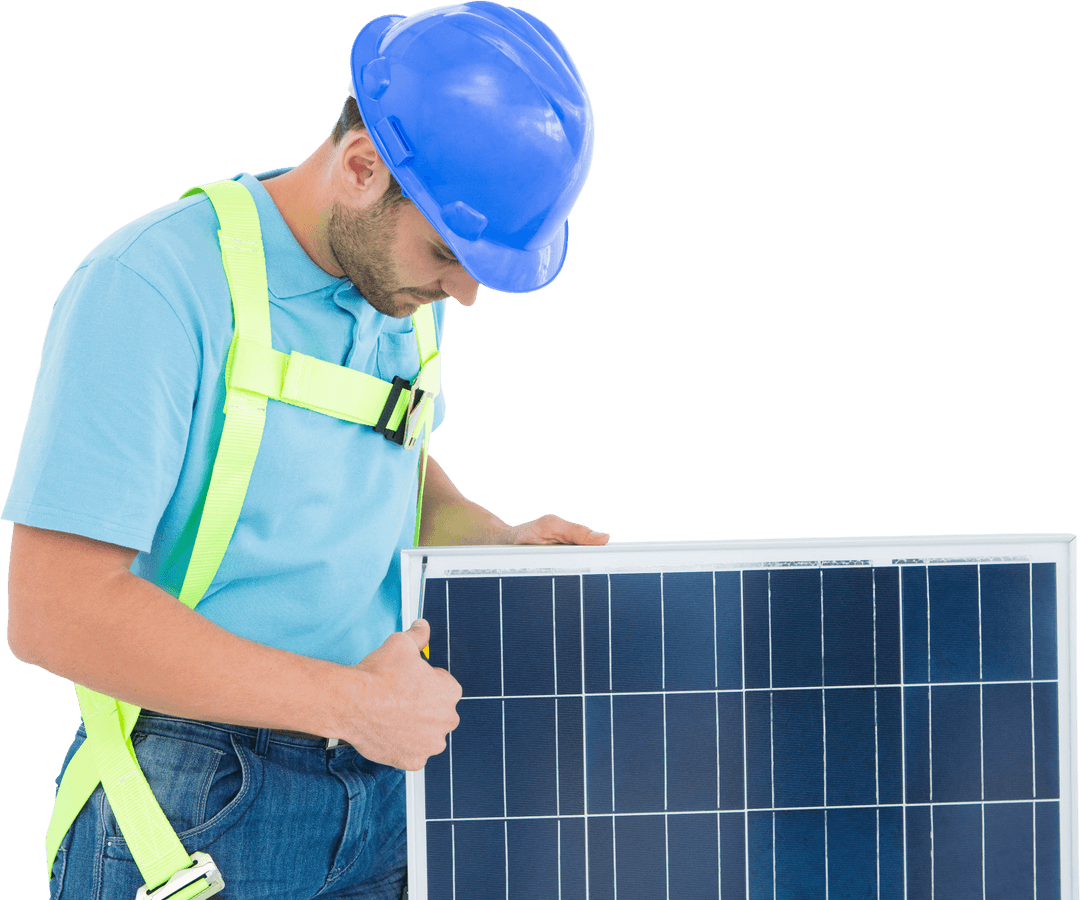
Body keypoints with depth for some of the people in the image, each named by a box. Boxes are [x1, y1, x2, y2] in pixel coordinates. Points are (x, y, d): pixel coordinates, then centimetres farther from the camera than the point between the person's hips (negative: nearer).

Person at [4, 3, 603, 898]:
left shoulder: (405, 282, 3)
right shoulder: (152, 287, -20)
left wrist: (500, 542, 1)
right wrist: (351, 701, -23)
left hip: (385, 782, 7)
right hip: (204, 816, -6)